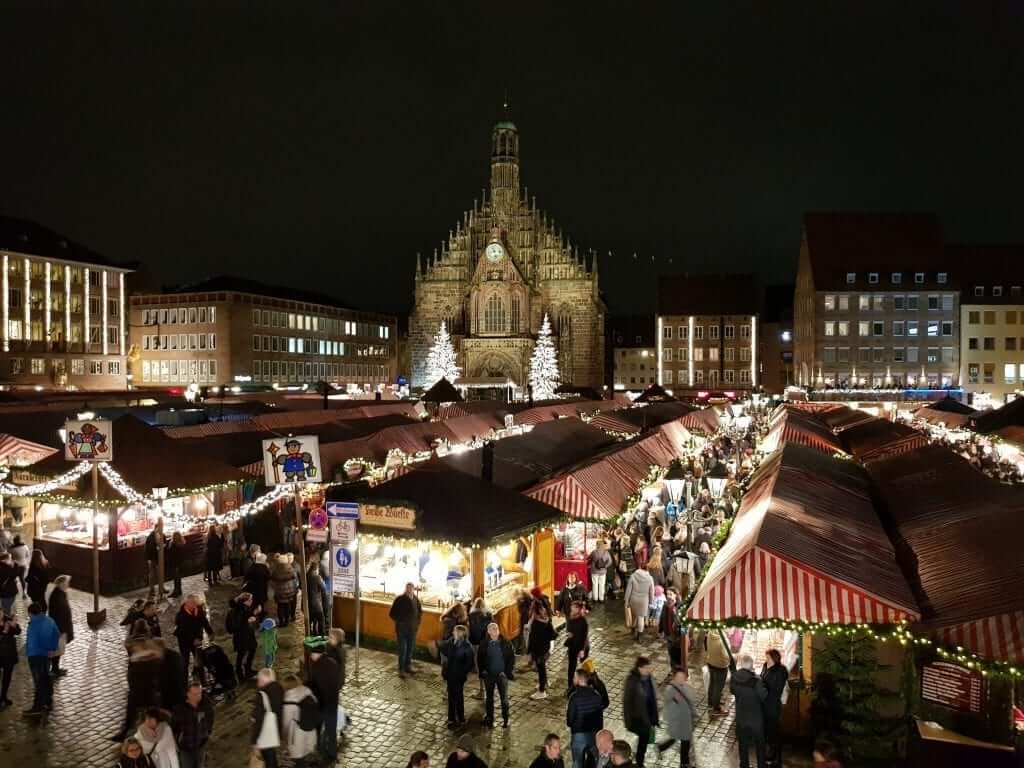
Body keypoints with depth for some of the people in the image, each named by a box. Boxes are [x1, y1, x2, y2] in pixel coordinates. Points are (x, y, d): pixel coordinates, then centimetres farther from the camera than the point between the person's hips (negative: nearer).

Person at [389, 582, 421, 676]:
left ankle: (408, 666, 29)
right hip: (402, 629, -4)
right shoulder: (399, 599, -13)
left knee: (410, 649, 14)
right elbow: (392, 614, -7)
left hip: (413, 629, 4)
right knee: (402, 650, -1)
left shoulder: (416, 599, -1)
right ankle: (401, 669, 10)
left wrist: (417, 622, 7)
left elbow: (420, 611, 16)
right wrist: (399, 621, -6)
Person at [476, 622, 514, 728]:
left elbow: (512, 658, -4)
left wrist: (507, 671, -10)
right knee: (489, 698, 14)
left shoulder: (505, 643, -9)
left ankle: (505, 719, 22)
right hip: (489, 675, 1)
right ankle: (489, 718, 28)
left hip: (502, 675, -1)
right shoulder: (484, 644, -5)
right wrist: (482, 670, -4)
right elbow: (479, 658, 5)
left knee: (504, 698, 6)